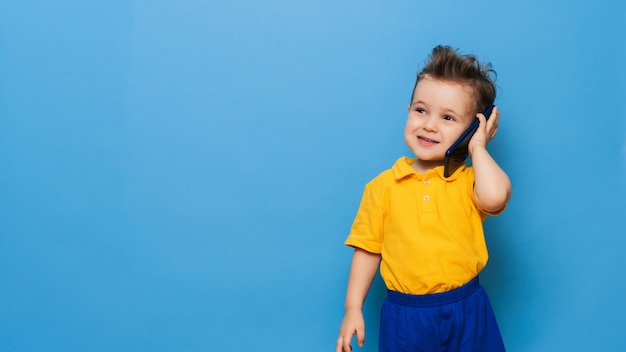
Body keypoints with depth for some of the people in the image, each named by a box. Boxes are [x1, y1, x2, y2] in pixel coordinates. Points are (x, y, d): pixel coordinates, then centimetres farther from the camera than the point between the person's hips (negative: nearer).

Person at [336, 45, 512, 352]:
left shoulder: (469, 180, -3)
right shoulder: (384, 186, -1)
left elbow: (495, 197, -27)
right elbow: (368, 249, 4)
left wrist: (478, 148, -12)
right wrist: (353, 309, 0)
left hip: (467, 314, 0)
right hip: (405, 318, 0)